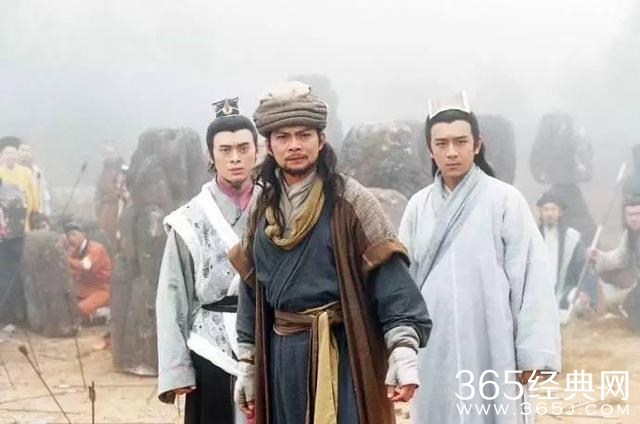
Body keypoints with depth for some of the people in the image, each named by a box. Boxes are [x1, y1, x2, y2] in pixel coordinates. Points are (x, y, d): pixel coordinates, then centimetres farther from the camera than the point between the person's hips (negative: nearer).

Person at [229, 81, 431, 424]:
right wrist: (247, 366, 15)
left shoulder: (349, 201, -6)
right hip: (282, 357, 5)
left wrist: (403, 351, -22)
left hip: (343, 354, -5)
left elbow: (389, 277, -12)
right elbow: (251, 289, 15)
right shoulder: (263, 210, 10)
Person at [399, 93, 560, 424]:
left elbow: (530, 276, -8)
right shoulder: (418, 206, 6)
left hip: (489, 346, -3)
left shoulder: (505, 199, -6)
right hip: (434, 348, 4)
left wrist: (532, 353, -11)